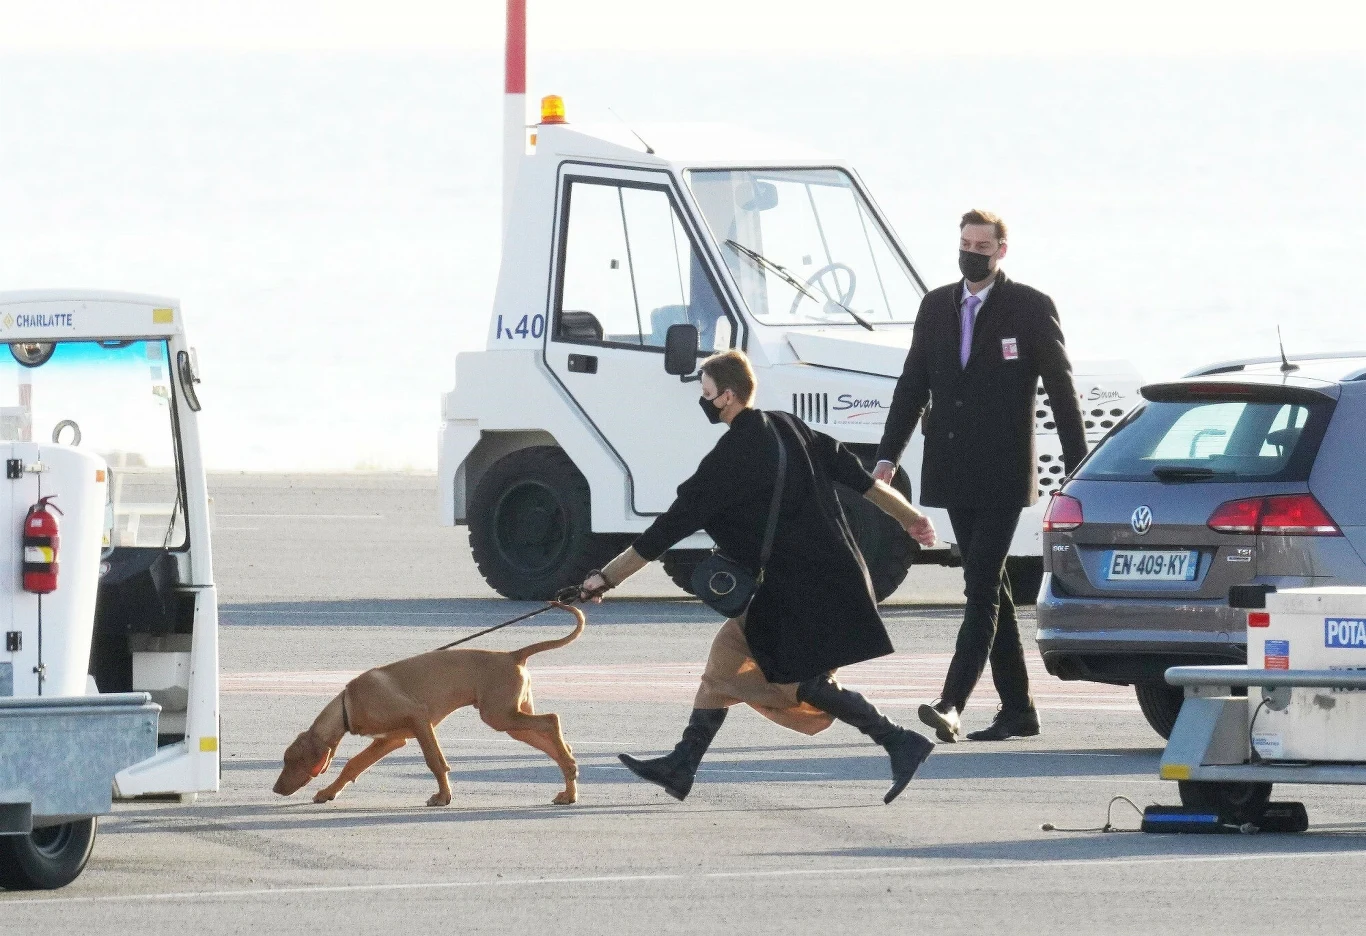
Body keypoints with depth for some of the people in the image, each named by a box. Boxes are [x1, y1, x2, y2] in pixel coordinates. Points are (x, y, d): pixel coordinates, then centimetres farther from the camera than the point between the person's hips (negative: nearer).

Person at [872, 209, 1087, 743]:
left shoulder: (1030, 309, -2)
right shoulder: (936, 308, 12)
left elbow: (1061, 389, -1)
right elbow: (913, 385, 14)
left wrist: (1078, 470, -3)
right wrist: (888, 457, 6)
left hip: (1002, 475, -6)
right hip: (953, 473, 6)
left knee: (981, 589, -13)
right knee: (990, 590, 10)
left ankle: (951, 704, -21)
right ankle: (1017, 709, 16)